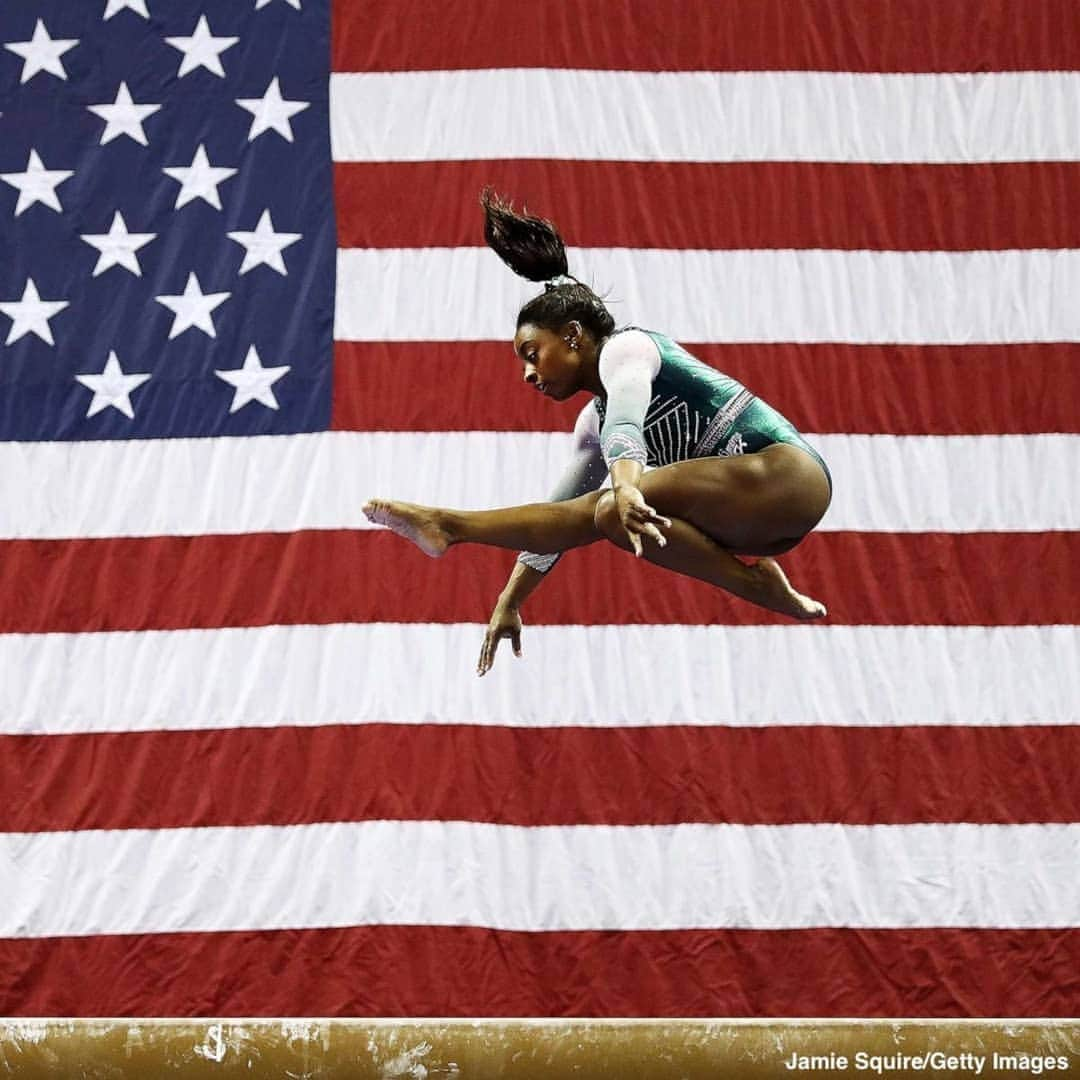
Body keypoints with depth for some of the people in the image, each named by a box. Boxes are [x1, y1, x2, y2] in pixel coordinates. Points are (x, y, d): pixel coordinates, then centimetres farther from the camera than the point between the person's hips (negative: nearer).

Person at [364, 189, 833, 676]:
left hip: (783, 472, -9)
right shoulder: (593, 422, 22)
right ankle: (757, 586, -15)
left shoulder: (625, 347, -3)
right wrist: (509, 604, 19)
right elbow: (560, 516, 24)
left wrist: (627, 489, -43)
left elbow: (624, 429, -24)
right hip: (761, 521, 9)